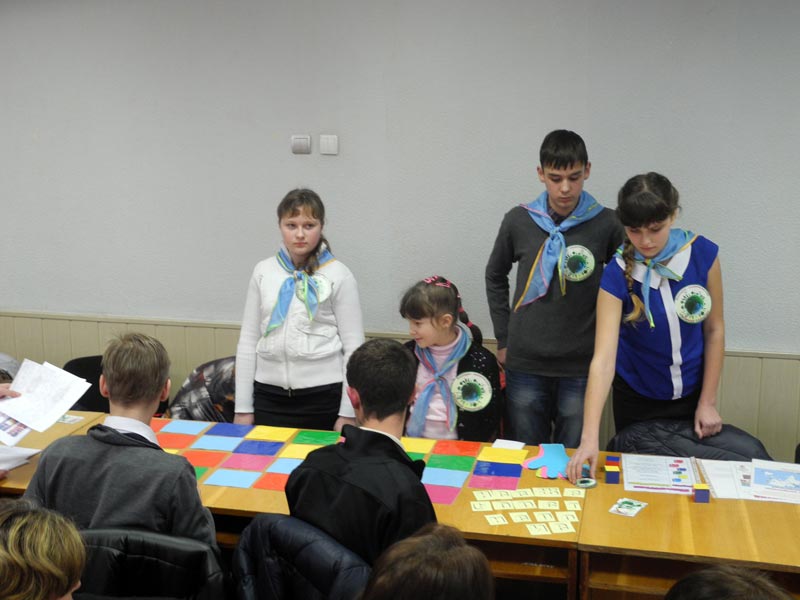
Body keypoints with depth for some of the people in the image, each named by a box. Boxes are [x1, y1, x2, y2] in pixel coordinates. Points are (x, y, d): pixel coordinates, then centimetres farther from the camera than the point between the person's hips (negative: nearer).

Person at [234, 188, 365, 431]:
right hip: (269, 395, 3)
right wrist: (243, 407, 5)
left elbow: (354, 345, -4)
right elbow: (248, 340, 7)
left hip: (323, 396, -2)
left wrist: (348, 413, -6)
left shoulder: (338, 275, -4)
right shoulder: (263, 271, 4)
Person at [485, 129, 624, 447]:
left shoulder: (606, 224, -5)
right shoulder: (518, 221, 0)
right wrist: (503, 340, 10)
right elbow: (495, 277, 14)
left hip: (581, 368, -1)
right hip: (524, 365, 1)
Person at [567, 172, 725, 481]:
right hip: (636, 399, -1)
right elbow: (603, 357, -29)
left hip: (691, 394, 2)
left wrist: (708, 402, -5)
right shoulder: (617, 275, -22)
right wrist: (589, 438, -37)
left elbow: (714, 329, -6)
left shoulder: (703, 254, -17)